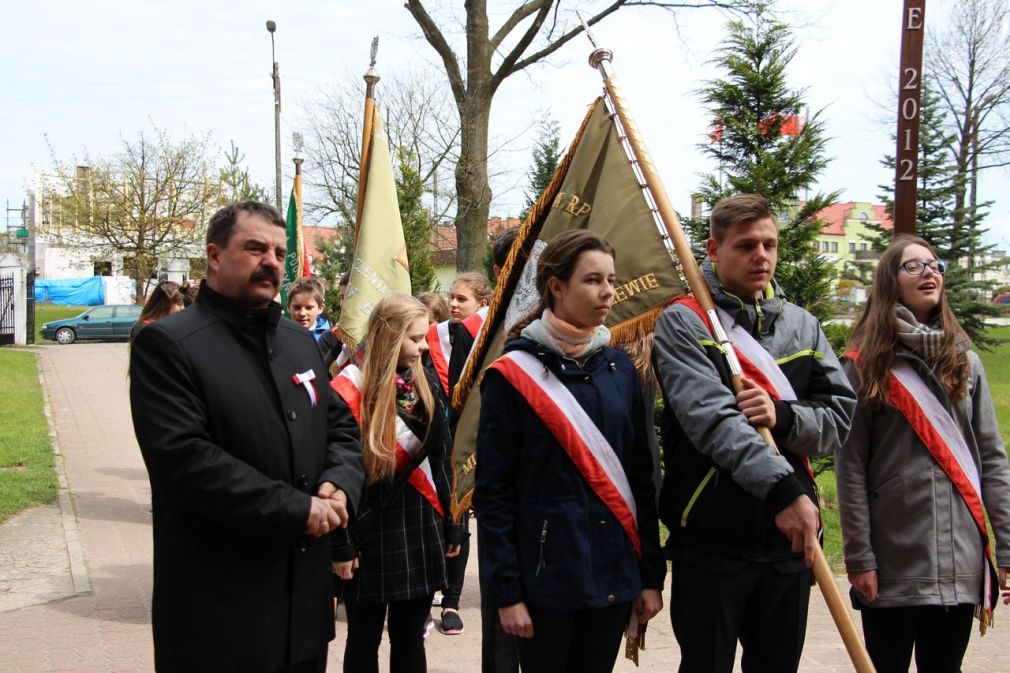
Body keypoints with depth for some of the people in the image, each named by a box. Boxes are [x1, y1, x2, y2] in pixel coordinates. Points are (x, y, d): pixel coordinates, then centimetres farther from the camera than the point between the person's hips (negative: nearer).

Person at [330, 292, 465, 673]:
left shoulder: (422, 385, 7)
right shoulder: (350, 389, -13)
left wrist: (450, 525, 14)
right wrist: (340, 544, -14)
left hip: (419, 527, 6)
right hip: (369, 529, -5)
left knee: (410, 638, 14)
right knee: (364, 640, 9)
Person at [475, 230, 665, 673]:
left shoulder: (620, 369, 7)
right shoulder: (513, 374, -8)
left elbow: (641, 476, 9)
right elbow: (492, 491, -8)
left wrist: (652, 573, 6)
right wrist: (506, 590, -11)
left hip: (613, 570, 5)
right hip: (546, 572, -4)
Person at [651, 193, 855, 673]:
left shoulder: (802, 326, 11)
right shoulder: (683, 323, -7)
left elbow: (841, 417, 4)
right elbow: (713, 418, -22)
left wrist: (782, 416, -17)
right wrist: (782, 489, -32)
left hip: (791, 537, 5)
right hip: (712, 538, -5)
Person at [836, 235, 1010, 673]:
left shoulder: (964, 360, 10)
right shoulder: (865, 365, -2)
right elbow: (850, 468, -5)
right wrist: (859, 557, -9)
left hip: (960, 557, 3)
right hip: (893, 560, -3)